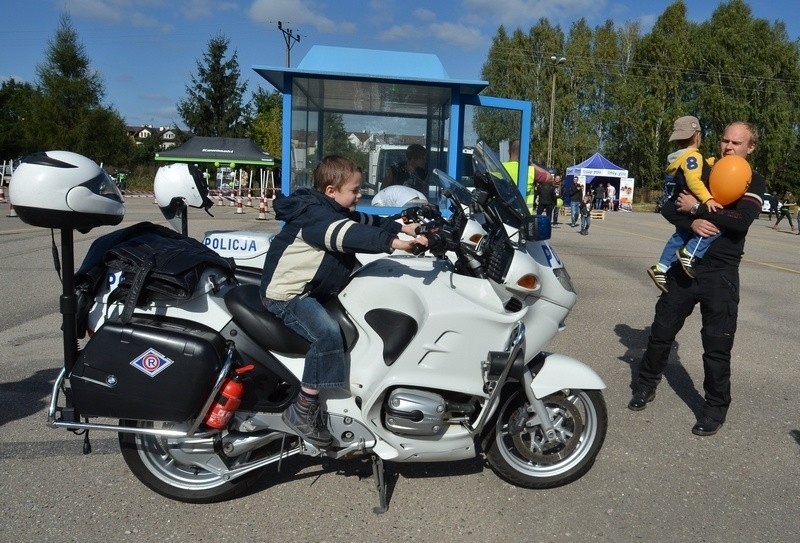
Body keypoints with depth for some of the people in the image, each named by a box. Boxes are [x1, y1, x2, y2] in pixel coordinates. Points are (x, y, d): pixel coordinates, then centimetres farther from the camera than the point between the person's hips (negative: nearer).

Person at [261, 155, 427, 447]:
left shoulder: (336, 212, 10)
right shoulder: (314, 214, -21)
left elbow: (367, 223, 17)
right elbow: (350, 235, -37)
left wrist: (402, 228, 6)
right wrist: (395, 243, -45)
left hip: (312, 290, 11)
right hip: (287, 294, -11)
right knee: (326, 332, -34)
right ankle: (302, 411, -24)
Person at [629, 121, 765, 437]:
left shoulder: (753, 183, 0)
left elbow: (741, 221, -20)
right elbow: (669, 208, -1)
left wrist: (697, 207, -15)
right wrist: (692, 222, -20)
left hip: (720, 273, -3)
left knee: (717, 346, 2)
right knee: (662, 332, 12)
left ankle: (716, 408, 18)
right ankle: (646, 385, 30)